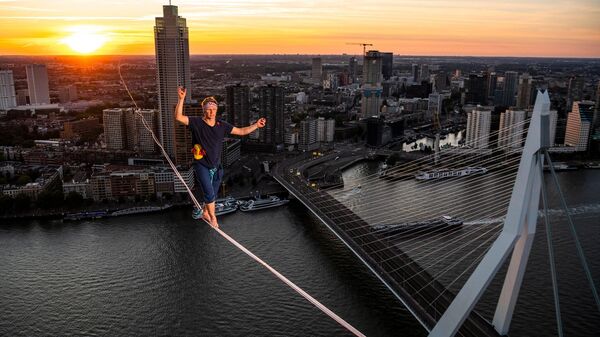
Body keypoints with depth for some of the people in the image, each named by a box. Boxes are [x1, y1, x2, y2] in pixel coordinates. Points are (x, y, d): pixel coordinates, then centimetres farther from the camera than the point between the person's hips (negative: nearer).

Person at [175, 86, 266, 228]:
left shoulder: (222, 125, -1)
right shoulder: (196, 123, -11)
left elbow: (242, 131, 6)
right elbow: (178, 117, -24)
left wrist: (256, 125, -2)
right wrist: (181, 99, -36)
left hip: (216, 166, 4)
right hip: (202, 165, -4)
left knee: (212, 194, 16)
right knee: (209, 193, -13)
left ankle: (204, 212, 42)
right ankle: (213, 218, 8)